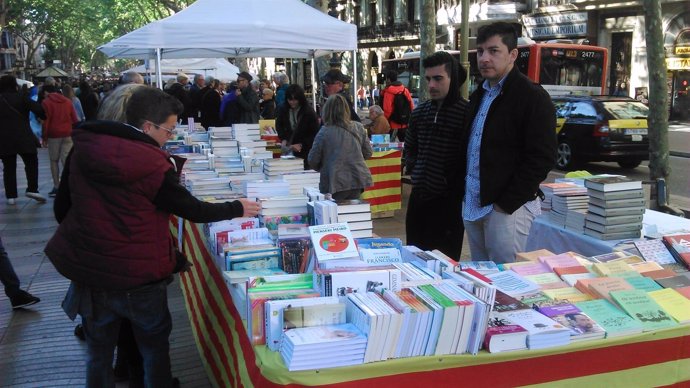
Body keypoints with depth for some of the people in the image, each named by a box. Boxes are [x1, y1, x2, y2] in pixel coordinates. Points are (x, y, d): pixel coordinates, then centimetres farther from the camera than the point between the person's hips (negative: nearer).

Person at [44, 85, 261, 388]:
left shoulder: (83, 150, -4)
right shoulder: (152, 165, -19)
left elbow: (61, 208, 4)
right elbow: (193, 210, -11)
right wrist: (237, 209, 4)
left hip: (88, 272, 5)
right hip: (139, 278, -4)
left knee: (99, 353, 21)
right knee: (154, 349, 19)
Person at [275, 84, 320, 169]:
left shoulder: (309, 112, -14)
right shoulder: (283, 109, -1)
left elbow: (315, 133, -12)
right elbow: (279, 126, 14)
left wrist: (301, 145, -21)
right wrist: (283, 139, -3)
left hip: (305, 151, -3)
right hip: (288, 148, 3)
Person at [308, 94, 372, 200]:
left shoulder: (324, 132, -12)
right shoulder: (358, 128, 0)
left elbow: (313, 160, -6)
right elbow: (368, 153, 9)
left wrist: (323, 168, 15)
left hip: (336, 183, -4)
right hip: (358, 181, 4)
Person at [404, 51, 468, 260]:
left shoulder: (467, 112, -10)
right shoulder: (419, 112, 8)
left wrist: (454, 181, -11)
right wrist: (412, 169, 8)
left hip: (449, 198, -6)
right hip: (419, 196, 6)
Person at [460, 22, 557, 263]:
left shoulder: (532, 97, -11)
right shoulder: (479, 96, 14)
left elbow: (542, 159, -16)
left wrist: (506, 204, -16)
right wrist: (464, 193, 13)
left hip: (507, 208, -8)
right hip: (471, 205, 8)